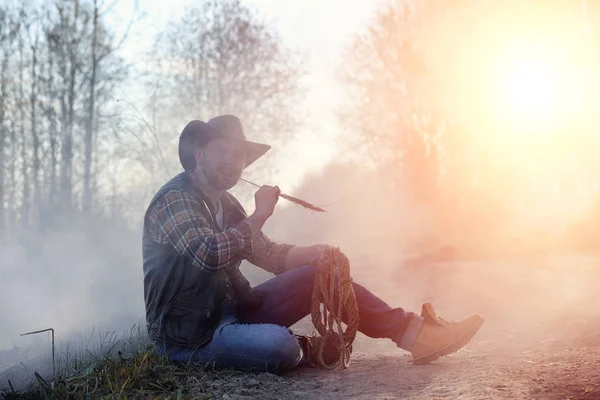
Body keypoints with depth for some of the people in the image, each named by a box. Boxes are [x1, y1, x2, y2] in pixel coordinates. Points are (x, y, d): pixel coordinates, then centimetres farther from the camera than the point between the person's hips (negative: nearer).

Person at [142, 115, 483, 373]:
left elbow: (269, 253, 13)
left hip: (233, 311, 9)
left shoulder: (224, 203, 12)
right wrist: (260, 214, -20)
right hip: (191, 335, -9)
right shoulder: (175, 199, -16)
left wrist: (316, 252, -5)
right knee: (280, 346, -35)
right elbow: (210, 255, -33)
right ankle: (309, 348, 0)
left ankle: (412, 332, -3)